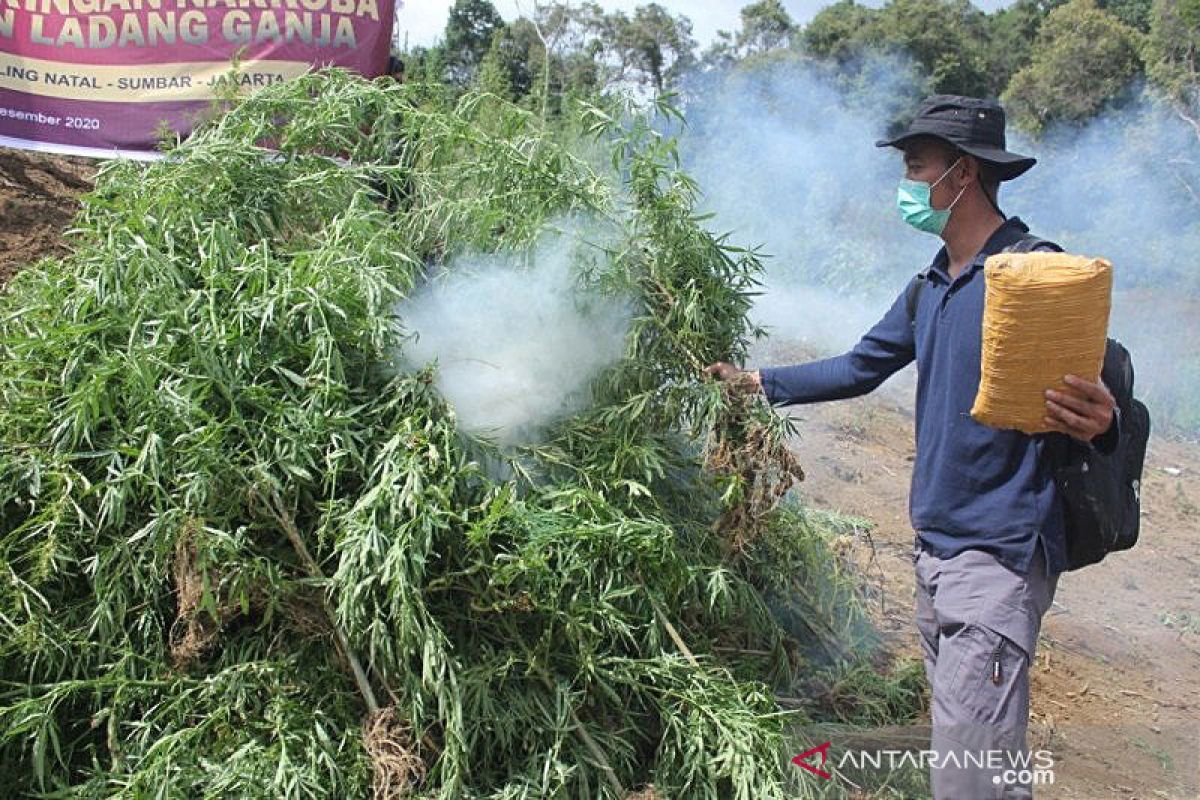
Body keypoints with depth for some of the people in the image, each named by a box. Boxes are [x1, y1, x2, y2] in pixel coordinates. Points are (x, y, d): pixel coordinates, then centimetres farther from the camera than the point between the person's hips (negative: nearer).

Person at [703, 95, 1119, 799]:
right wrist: (757, 382, 25)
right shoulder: (931, 288, 13)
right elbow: (860, 368, 23)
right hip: (935, 546, 9)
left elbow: (1104, 396, -15)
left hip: (999, 555, -8)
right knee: (956, 738, 18)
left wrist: (1098, 422, -38)